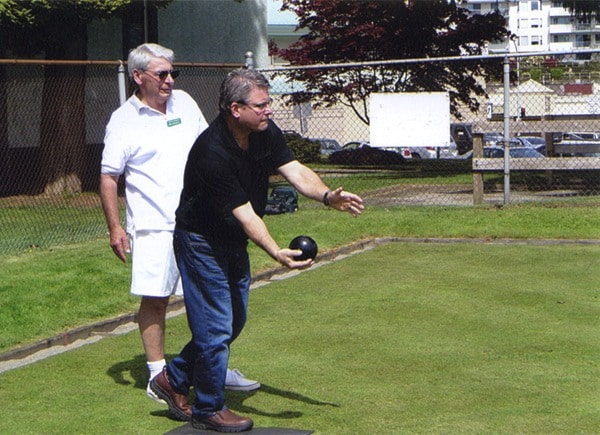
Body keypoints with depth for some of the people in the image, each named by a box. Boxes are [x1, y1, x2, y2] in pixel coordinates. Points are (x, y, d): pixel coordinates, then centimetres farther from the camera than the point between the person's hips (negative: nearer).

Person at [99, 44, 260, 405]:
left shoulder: (184, 102, 9)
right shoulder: (124, 121, -5)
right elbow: (108, 178, -4)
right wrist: (114, 227, -10)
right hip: (154, 226, -4)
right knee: (155, 300, -1)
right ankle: (158, 377, 11)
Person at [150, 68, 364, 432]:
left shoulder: (265, 132, -7)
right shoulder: (213, 152, -31)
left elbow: (295, 171, -14)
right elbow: (244, 213, -33)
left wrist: (327, 196, -33)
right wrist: (276, 253, -42)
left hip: (234, 242, 9)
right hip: (201, 242, -9)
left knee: (234, 320, 18)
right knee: (216, 326, -3)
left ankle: (174, 379, 32)